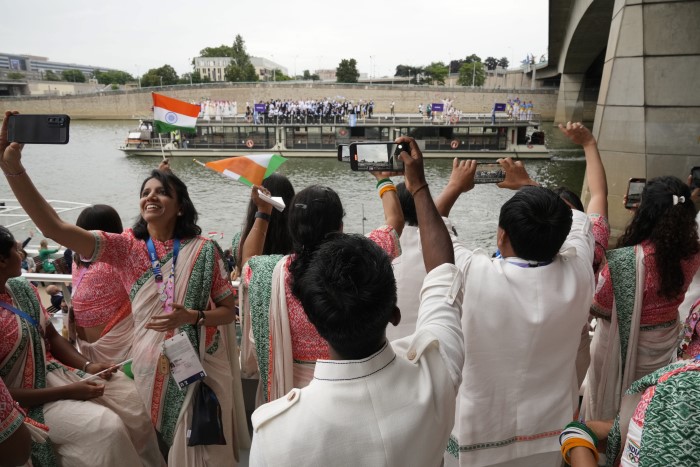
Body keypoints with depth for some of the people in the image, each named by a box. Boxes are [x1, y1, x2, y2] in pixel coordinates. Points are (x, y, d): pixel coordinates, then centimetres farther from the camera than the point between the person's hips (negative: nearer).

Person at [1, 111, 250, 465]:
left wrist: (191, 316, -22)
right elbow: (54, 228, -16)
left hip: (200, 364, -1)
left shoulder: (203, 250, -7)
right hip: (151, 365, 2)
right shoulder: (127, 247, -4)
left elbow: (228, 311, -2)